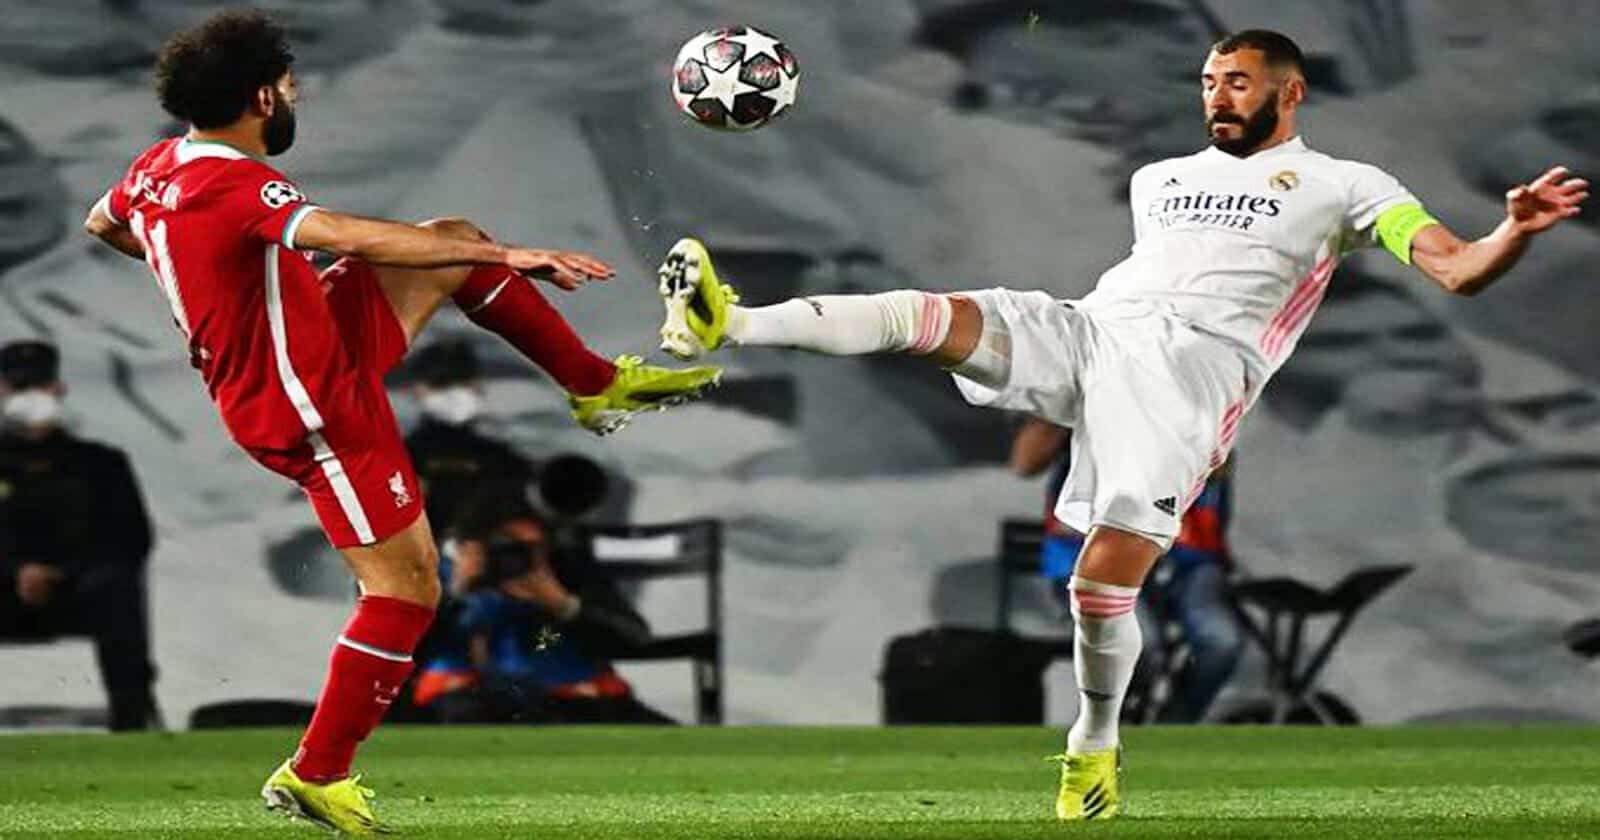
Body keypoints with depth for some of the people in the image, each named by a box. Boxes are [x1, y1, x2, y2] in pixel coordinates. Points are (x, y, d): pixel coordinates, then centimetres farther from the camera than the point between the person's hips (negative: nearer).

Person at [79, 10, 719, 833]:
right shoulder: (235, 186, -29)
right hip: (315, 407, -10)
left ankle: (597, 385, 25)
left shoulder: (156, 167, 0)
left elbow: (101, 224, 22)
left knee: (452, 241, 14)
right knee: (406, 589, -4)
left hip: (318, 344, 10)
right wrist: (512, 256, -41)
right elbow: (358, 238, -41)